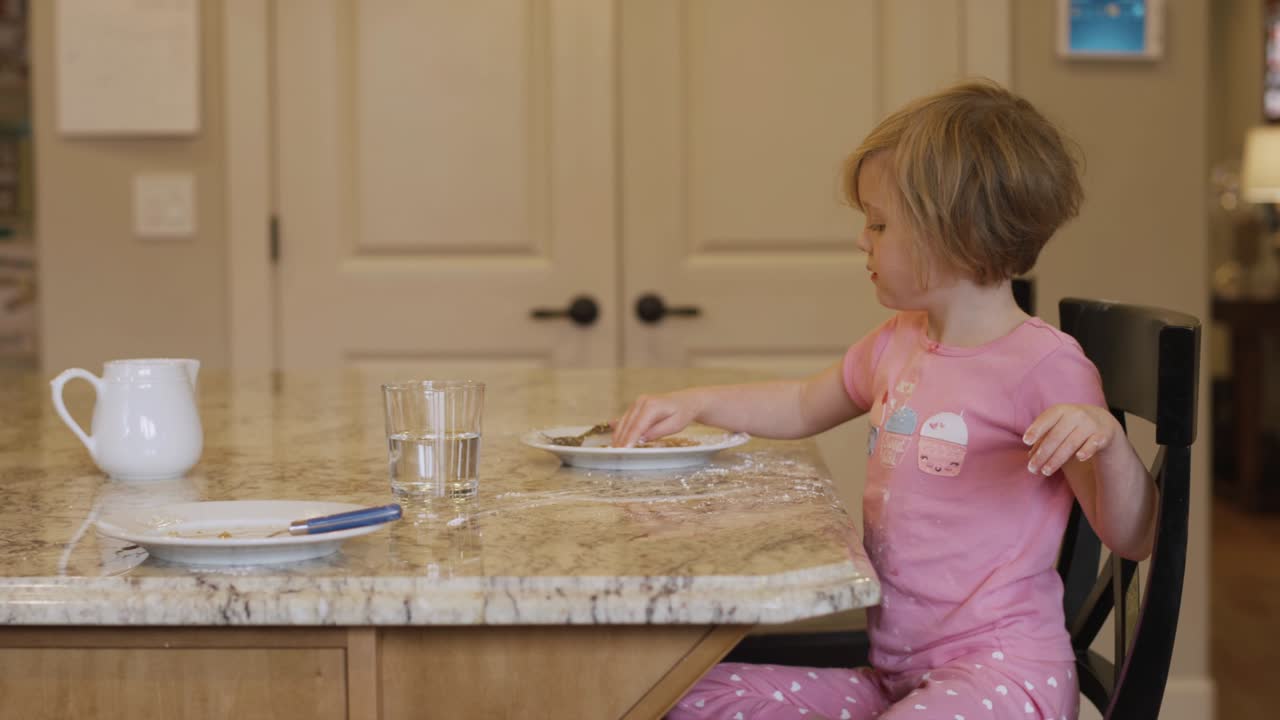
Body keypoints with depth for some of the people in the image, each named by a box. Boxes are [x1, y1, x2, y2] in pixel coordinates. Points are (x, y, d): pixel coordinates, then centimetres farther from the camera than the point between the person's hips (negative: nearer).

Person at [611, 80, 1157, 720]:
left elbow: (1132, 540, -10)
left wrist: (1107, 439, -28)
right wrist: (692, 404, 21)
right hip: (889, 666, 7)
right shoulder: (898, 343, 13)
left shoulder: (1043, 365, -12)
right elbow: (804, 407, 33)